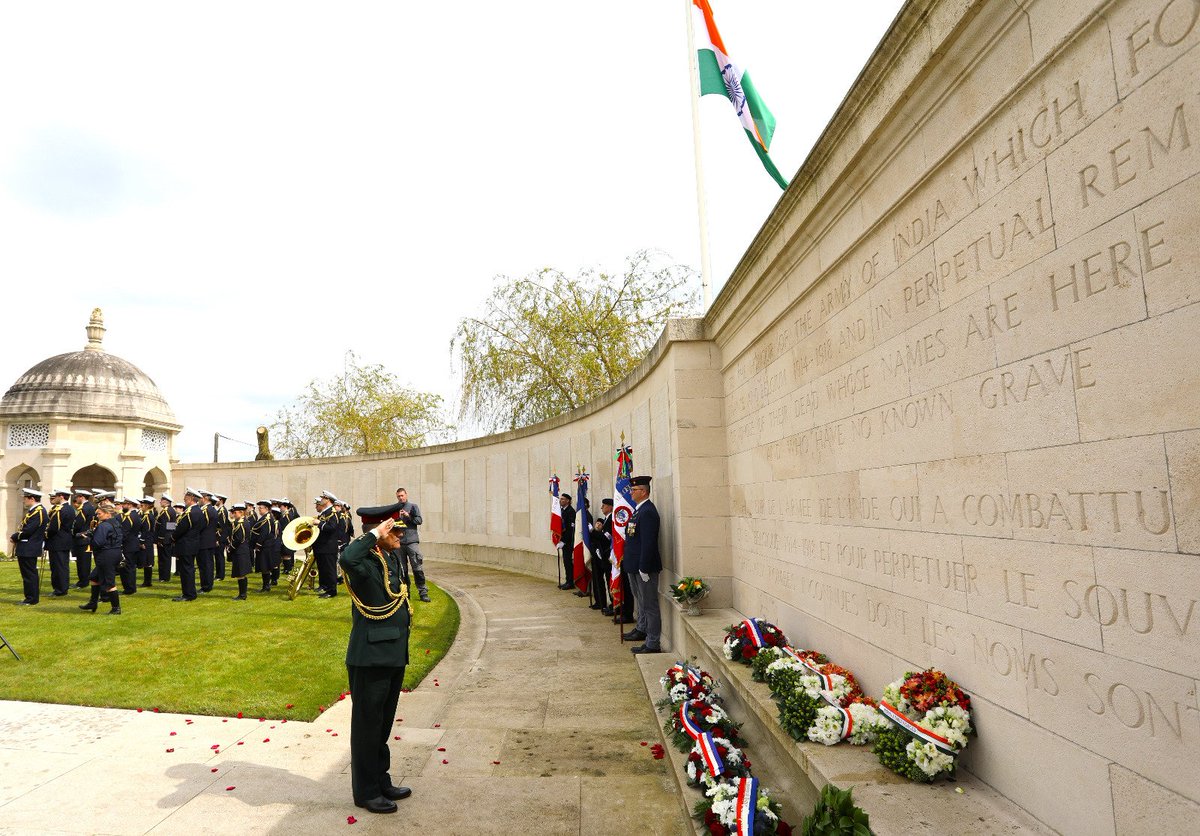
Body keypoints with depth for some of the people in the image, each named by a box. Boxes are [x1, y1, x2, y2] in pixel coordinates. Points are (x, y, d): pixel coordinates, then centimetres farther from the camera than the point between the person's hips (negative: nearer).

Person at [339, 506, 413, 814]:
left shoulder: (396, 557, 8)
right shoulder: (366, 562, -19)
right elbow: (346, 559, -46)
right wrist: (376, 534, -33)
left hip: (394, 656, 9)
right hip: (370, 659, -9)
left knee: (383, 724, 21)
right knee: (368, 725, 7)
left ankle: (381, 781, 36)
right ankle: (366, 792, 22)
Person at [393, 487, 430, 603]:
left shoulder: (413, 506, 4)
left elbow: (419, 520, -3)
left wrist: (408, 516, -15)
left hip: (412, 540, -3)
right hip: (399, 541, 3)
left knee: (418, 567, -7)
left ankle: (423, 592, -4)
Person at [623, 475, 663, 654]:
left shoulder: (648, 512, -21)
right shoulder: (639, 509, 11)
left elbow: (648, 542, -24)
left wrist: (643, 568, -24)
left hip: (645, 566, -10)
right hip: (635, 565, 11)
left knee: (649, 604, -2)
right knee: (640, 600, 25)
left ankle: (653, 643, 6)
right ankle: (641, 629, 43)